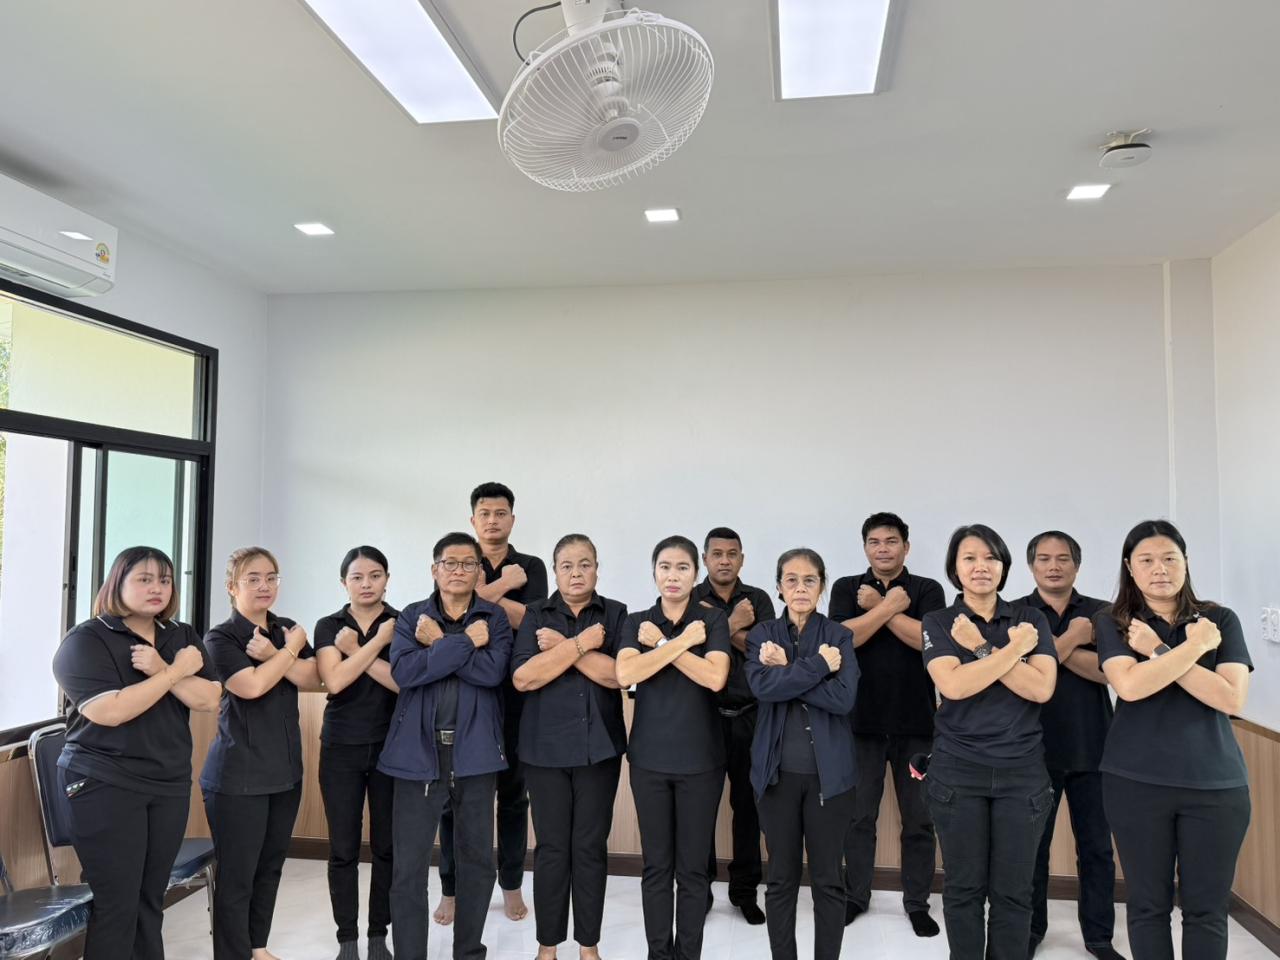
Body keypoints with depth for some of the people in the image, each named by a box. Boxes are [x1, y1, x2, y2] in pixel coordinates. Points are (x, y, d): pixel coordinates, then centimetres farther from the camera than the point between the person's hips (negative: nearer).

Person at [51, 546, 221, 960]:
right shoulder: (86, 640, -8)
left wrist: (161, 670, -18)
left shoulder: (183, 637, 8)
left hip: (170, 784, 5)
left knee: (151, 898, 11)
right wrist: (177, 671, -17)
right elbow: (110, 711, -21)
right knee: (117, 903, -2)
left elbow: (208, 699, -4)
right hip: (105, 786, -5)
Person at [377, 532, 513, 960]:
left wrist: (438, 644, -12)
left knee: (478, 860, 13)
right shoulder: (411, 617, 3)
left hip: (475, 753, 1)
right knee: (408, 867, 2)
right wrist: (464, 641, -15)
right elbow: (404, 671, -14)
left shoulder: (494, 618, 2)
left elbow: (492, 671, -15)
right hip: (419, 753, -1)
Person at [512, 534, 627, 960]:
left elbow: (618, 674, -12)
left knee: (591, 845, 7)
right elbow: (522, 678, -11)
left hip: (599, 746, 0)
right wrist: (580, 643, -16)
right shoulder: (536, 615, 2)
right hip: (546, 746, 0)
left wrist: (560, 646, -15)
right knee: (551, 846, 6)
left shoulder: (615, 614, 2)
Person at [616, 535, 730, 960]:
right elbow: (625, 674, -14)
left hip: (700, 759, -1)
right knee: (656, 865, 9)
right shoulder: (636, 622, 4)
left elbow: (715, 677, -17)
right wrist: (682, 641, -15)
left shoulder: (713, 620, -1)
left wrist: (660, 643, -13)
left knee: (693, 866, 6)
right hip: (649, 757, 2)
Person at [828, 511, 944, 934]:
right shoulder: (846, 588, 4)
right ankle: (855, 896, 26)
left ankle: (917, 903, 24)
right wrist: (892, 605, -14)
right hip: (861, 721, 1)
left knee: (919, 818, 9)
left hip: (916, 723, 0)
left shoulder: (928, 589, 1)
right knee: (858, 815, 11)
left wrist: (878, 607, -13)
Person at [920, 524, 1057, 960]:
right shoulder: (938, 622, 1)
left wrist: (982, 649, -13)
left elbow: (1041, 688, -9)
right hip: (957, 770, -1)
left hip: (1022, 771, 1)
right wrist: (1013, 648, -14)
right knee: (963, 888, 8)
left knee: (1013, 892, 7)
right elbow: (953, 684, -16)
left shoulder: (1031, 620, 5)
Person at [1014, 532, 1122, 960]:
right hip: (1034, 749, -1)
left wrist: (1054, 648, -18)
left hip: (1091, 749, 1)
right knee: (1031, 846, 11)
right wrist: (1071, 637, -13)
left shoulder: (1101, 614, 3)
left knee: (1097, 847, 11)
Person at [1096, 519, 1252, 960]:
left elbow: (1231, 698, -9)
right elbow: (1130, 685, -17)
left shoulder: (1221, 621, 4)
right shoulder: (1113, 623, 0)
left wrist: (1159, 651, -13)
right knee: (1147, 904, 8)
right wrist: (1195, 644, -13)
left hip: (1216, 783, 1)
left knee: (1206, 908, 9)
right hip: (1136, 782, -1)